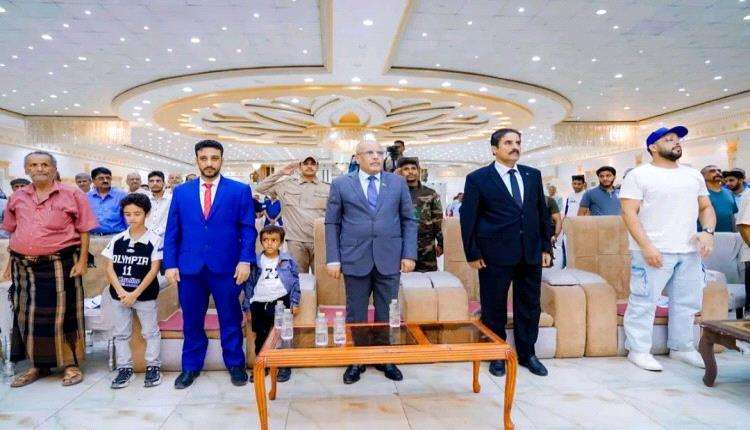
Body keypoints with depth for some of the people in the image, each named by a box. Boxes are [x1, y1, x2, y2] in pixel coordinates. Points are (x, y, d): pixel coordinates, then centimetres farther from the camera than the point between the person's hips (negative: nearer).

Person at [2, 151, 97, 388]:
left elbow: (84, 230, -3)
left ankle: (70, 364, 12)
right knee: (28, 315, 11)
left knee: (62, 314, 1)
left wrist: (82, 261, -9)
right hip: (23, 266, 5)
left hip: (59, 265, -5)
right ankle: (38, 365, 25)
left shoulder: (72, 195, -2)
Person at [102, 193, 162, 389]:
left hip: (145, 294, -4)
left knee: (150, 331, 6)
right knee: (120, 333, 11)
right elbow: (109, 267, 1)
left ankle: (153, 367, 18)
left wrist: (135, 294, -14)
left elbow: (153, 270, -11)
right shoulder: (117, 240, 2)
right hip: (119, 294, 4)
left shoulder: (154, 240, -8)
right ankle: (125, 368, 24)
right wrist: (121, 291, -12)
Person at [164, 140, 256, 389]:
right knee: (191, 321, 12)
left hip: (226, 267, -2)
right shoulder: (181, 192, 10)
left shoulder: (240, 190, 2)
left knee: (230, 319, 8)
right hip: (189, 267, 2)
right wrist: (170, 264, 0)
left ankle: (235, 365, 25)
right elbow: (172, 232, 8)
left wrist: (245, 260, -10)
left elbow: (248, 229, -1)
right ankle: (191, 367, 30)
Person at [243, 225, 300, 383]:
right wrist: (247, 307, 8)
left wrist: (295, 303, -1)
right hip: (259, 303, 2)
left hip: (281, 300, -1)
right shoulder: (256, 262, 6)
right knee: (260, 336, 5)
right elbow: (249, 284, 10)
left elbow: (295, 283, 6)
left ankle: (284, 366, 13)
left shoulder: (288, 261, 4)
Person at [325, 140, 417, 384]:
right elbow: (332, 224, 3)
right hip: (355, 259, -1)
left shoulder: (398, 183, 7)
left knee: (387, 314, 10)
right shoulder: (341, 184, 4)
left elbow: (409, 220, 7)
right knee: (355, 314, 9)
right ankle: (356, 361, 25)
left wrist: (409, 254, -2)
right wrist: (333, 259, -4)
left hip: (389, 259, 1)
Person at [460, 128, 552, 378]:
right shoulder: (477, 179, -4)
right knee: (494, 308, 6)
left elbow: (542, 212, 14)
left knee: (530, 306, 12)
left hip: (531, 253, 4)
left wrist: (546, 246, 10)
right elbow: (468, 218, -4)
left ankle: (527, 354, 30)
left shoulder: (533, 175, 10)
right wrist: (472, 253, -7)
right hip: (495, 254, -4)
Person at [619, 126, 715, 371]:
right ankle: (638, 350, 10)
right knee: (644, 302, -2)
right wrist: (646, 246, -18)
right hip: (654, 252, -6)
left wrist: (708, 232, -1)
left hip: (689, 252, 7)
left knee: (687, 302, 14)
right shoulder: (639, 175, -4)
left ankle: (681, 347, 30)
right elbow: (629, 213, -10)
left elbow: (706, 207, 20)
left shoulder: (693, 175, 16)